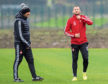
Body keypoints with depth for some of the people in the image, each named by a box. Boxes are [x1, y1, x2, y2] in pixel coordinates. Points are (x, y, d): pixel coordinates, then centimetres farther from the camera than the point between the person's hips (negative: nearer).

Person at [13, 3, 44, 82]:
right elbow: (19, 35, -20)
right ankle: (16, 78, 5)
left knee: (30, 60, 5)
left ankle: (34, 77, 6)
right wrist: (27, 44, -17)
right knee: (18, 60, -2)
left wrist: (28, 42, 12)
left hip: (26, 44, 9)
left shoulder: (25, 19, 12)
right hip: (19, 44, -9)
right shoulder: (19, 21, -17)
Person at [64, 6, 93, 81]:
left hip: (83, 42, 0)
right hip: (74, 43, 0)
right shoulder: (70, 20, 2)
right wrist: (73, 35, -14)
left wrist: (81, 18, -26)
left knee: (85, 58, -10)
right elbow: (66, 31, 2)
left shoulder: (83, 17, 3)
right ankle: (75, 76, 7)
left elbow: (90, 23, -16)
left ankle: (84, 73, 14)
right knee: (75, 60, 0)